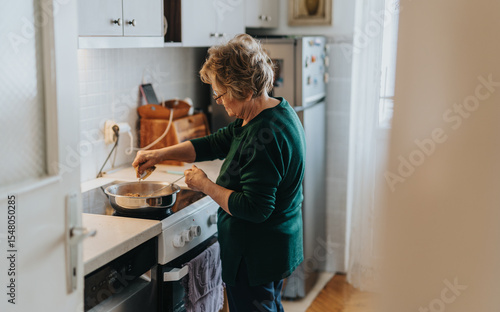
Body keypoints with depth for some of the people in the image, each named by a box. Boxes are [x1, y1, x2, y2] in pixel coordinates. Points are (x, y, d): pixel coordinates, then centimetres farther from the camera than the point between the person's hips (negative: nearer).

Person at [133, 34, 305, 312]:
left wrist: (205, 185, -16)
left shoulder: (265, 136, -28)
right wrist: (161, 154, 6)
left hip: (255, 258, -10)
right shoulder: (278, 111, 5)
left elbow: (254, 208, -29)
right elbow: (216, 144, 12)